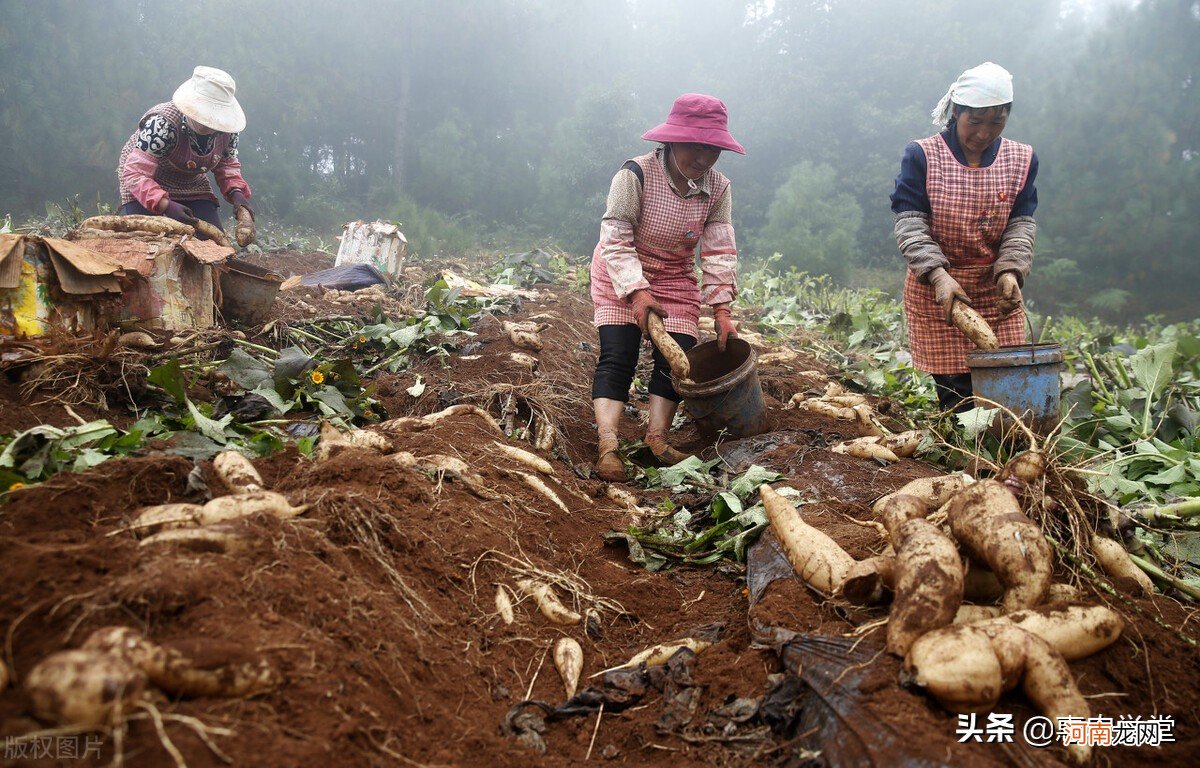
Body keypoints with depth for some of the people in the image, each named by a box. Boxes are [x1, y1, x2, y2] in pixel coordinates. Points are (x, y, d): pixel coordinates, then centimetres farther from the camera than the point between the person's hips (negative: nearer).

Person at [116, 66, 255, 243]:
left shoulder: (227, 129, -16)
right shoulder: (163, 124, -34)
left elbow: (227, 164, 2)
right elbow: (134, 173, -36)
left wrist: (236, 192, -21)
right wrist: (165, 205, -51)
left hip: (192, 186, 5)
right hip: (146, 189, -5)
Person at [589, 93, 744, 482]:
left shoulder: (718, 188, -11)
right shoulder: (635, 174, -25)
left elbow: (720, 251, -11)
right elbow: (615, 240, -25)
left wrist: (721, 307, -19)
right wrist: (637, 290, -35)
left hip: (677, 279, 5)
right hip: (622, 275, -4)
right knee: (617, 357, -14)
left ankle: (657, 439, 1)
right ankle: (607, 447, -17)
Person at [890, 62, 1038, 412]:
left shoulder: (1021, 160, 7)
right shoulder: (921, 156, -4)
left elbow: (1021, 223, 4)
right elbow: (909, 223, -10)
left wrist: (1010, 271, -15)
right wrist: (938, 275, -23)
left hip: (997, 293, 3)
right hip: (935, 292, -3)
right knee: (954, 393, -5)